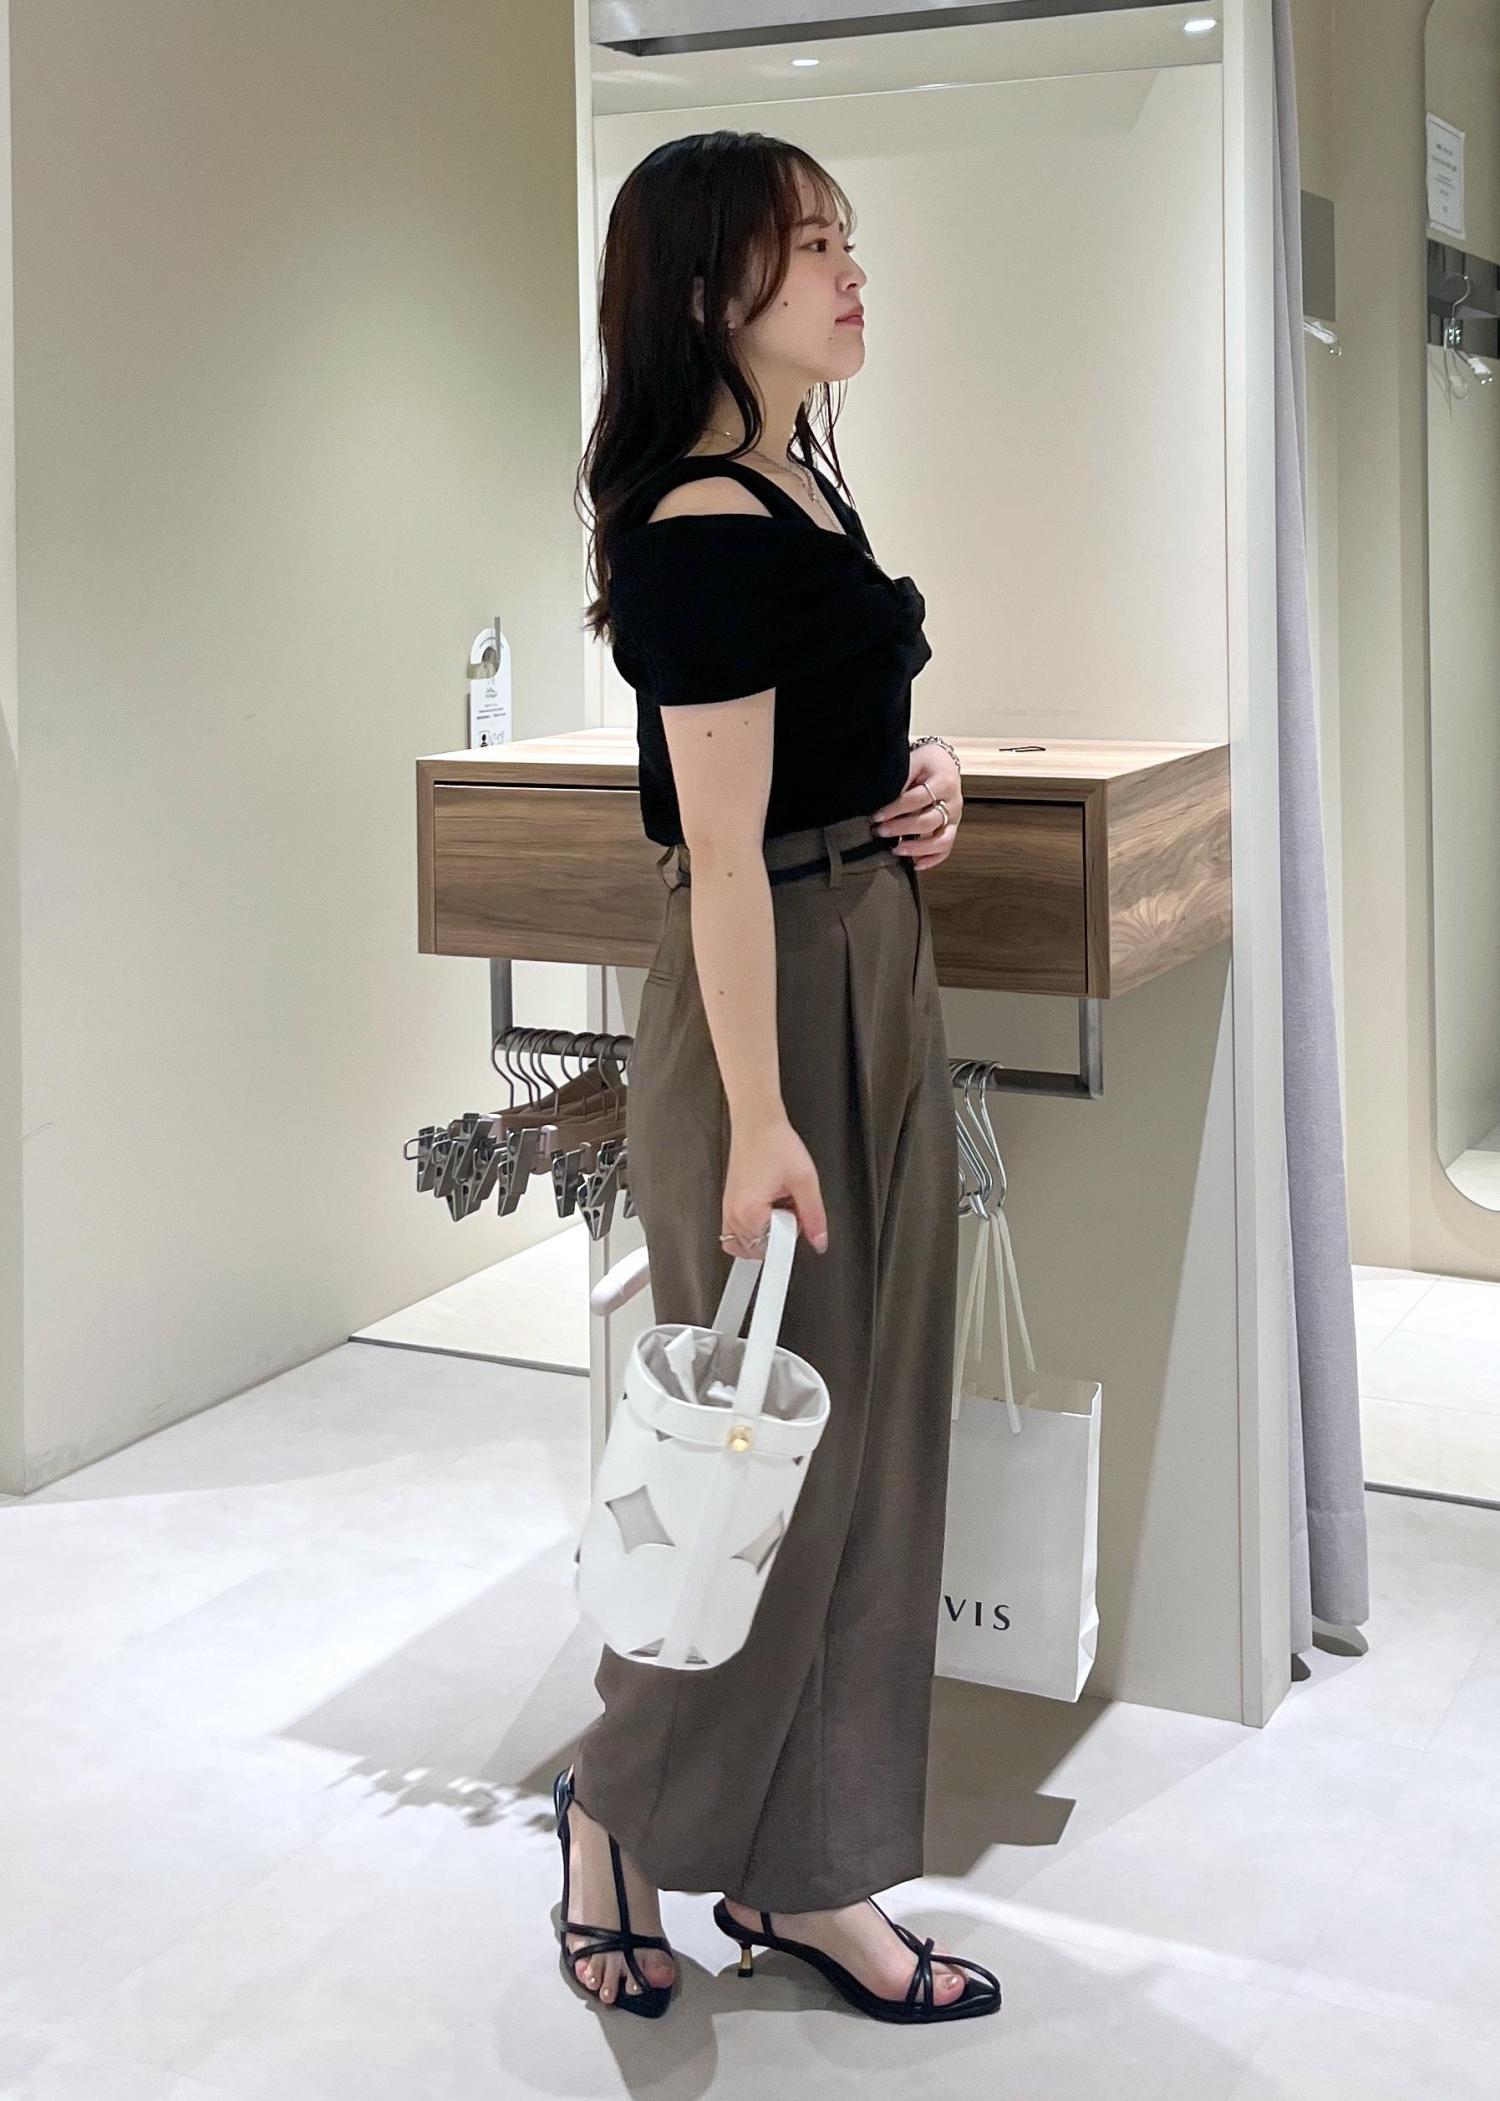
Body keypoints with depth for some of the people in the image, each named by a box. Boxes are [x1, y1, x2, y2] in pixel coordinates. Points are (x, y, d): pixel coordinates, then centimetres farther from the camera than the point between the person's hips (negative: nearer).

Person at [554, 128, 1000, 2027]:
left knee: (869, 1434, 12)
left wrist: (923, 774, 5)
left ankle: (804, 1876, 25)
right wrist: (760, 1123, -22)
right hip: (771, 1006, -10)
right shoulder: (703, 529, -18)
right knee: (774, 1443, 1)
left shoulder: (804, 485, 11)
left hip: (879, 985, 10)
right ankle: (624, 1806, 25)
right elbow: (722, 851, -21)